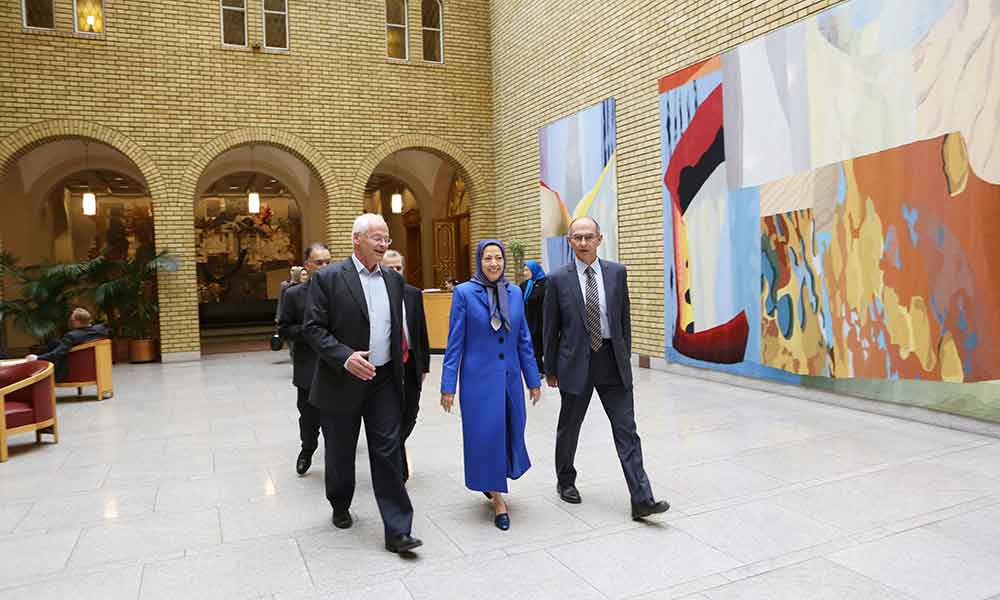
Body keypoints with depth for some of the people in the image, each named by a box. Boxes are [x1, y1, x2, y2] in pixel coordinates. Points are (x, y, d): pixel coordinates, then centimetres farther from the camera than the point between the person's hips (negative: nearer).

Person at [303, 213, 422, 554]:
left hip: (384, 382, 3)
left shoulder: (393, 279, 8)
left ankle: (397, 530, 5)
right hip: (342, 382, -3)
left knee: (388, 453, 0)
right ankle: (340, 507, 40)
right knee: (340, 453, 14)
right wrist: (345, 357, -23)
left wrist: (398, 372, 13)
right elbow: (313, 327, -11)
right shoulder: (328, 277, -8)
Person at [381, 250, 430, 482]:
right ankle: (400, 471, 15)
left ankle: (396, 447, 39)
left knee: (410, 414, 9)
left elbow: (422, 330, 9)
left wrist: (425, 364, 8)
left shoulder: (414, 294, 5)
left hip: (411, 361, 4)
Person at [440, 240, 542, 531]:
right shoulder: (464, 292, -7)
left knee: (511, 432, 12)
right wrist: (448, 386, -8)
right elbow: (454, 343, -6)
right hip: (479, 378, -4)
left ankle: (493, 483, 39)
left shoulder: (515, 292, 5)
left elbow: (523, 339, 8)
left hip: (510, 376, 4)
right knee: (486, 434, 0)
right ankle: (498, 500, 17)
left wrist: (534, 380, 8)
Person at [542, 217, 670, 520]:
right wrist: (550, 369, 3)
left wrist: (625, 357, 9)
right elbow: (551, 328, 1)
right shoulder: (558, 279, -4)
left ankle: (641, 499, 1)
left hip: (612, 362, 2)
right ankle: (566, 481, 36)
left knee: (626, 430, -1)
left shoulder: (617, 272, 3)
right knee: (569, 427, 14)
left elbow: (624, 317, 9)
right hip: (576, 362, -1)